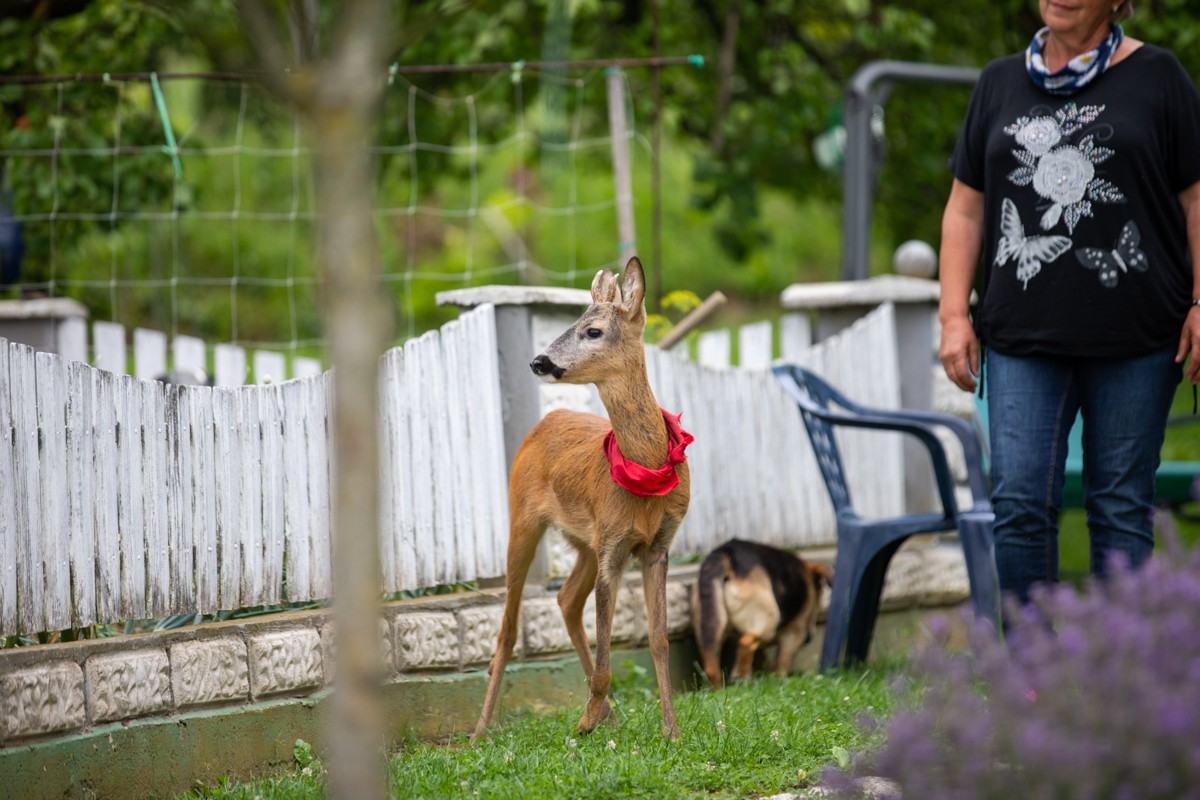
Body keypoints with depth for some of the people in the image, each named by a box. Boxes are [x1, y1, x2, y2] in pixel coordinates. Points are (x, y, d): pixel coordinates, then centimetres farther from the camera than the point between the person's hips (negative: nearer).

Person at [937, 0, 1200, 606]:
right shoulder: (999, 84, 13)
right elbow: (965, 209, 13)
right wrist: (954, 315, 5)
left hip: (1134, 340, -2)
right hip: (1022, 336, 2)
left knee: (1121, 507, 3)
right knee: (1019, 503, -6)